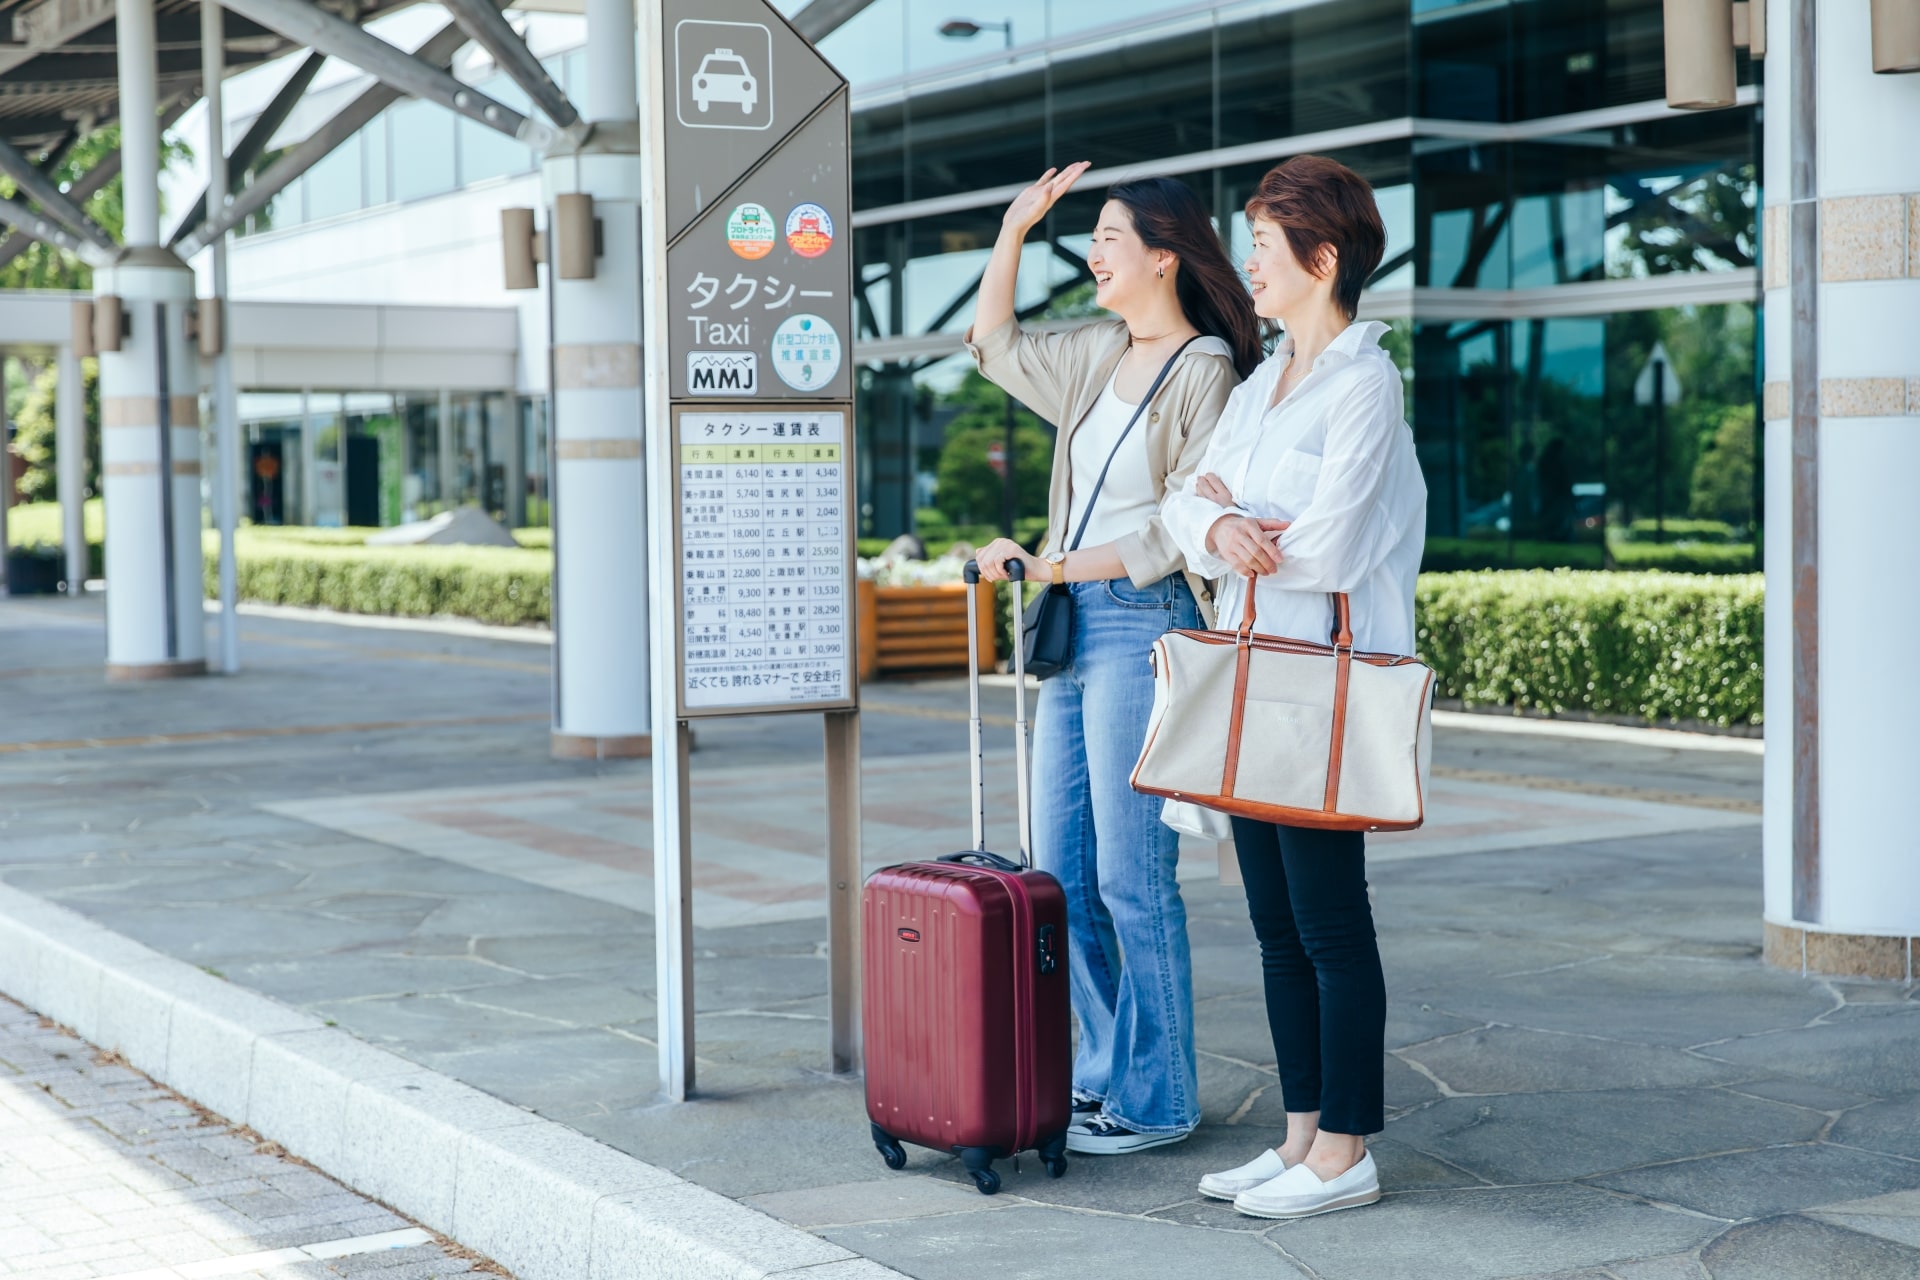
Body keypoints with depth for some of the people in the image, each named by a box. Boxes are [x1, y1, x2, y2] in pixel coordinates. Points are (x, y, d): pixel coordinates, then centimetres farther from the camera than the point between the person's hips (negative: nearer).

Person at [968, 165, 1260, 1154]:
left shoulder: (1205, 372, -10)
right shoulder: (1100, 354, 14)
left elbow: (1177, 532, -15)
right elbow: (995, 348, 30)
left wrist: (1047, 568, -14)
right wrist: (1013, 232, 20)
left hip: (1143, 626, -8)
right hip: (1074, 628, 9)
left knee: (1130, 877, -5)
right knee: (1062, 872, 10)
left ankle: (1155, 1101, 4)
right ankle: (1104, 1073, 21)